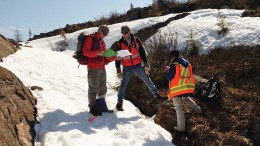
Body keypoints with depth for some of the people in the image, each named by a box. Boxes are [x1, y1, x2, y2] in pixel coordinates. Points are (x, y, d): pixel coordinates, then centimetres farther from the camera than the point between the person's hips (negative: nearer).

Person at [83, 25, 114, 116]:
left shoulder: (102, 42, 21)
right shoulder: (90, 38, -2)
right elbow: (85, 51, -13)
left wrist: (113, 57, 4)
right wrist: (96, 53, -24)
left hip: (102, 68, 9)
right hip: (93, 68, -8)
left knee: (103, 88, 12)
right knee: (93, 88, -5)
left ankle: (101, 107, 22)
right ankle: (93, 108, 4)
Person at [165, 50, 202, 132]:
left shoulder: (174, 65, -12)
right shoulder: (187, 64, 10)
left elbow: (169, 77, -11)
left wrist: (167, 70, 8)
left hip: (177, 89, -7)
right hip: (187, 88, 7)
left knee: (178, 107, -2)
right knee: (186, 98, 37)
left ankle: (181, 128, -2)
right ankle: (198, 110, 46)